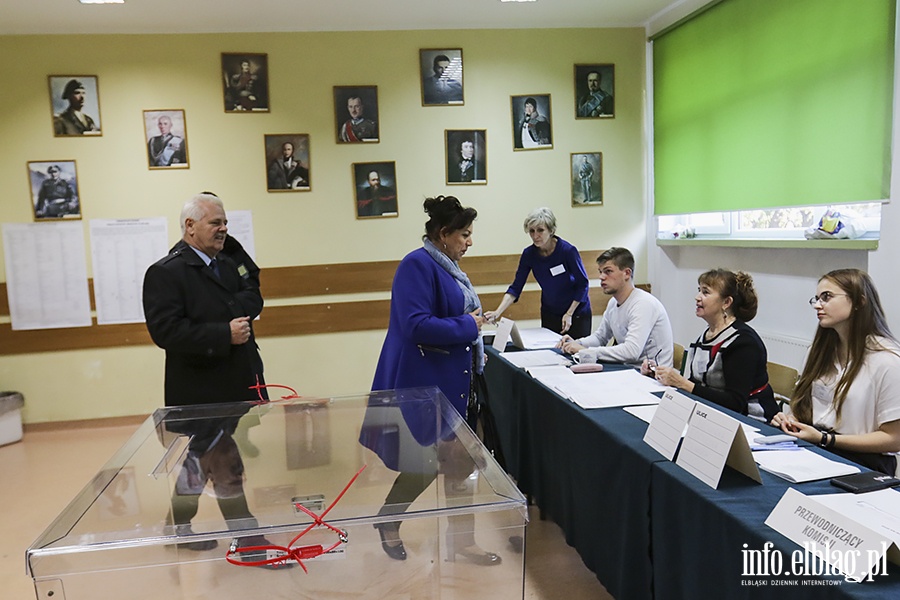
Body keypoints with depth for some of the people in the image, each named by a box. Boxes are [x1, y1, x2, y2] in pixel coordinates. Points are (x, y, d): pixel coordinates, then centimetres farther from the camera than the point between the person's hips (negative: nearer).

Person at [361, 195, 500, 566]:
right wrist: (467, 326, -17)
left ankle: (462, 540, 24)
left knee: (456, 463, 12)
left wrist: (473, 350, 9)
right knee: (425, 464, 3)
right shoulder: (418, 265, -17)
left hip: (451, 382, 9)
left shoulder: (447, 266, 11)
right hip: (423, 383, -9)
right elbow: (417, 325, -26)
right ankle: (387, 522, 29)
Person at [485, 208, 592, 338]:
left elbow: (582, 284, -13)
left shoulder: (568, 251, -21)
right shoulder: (529, 254, -11)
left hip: (577, 312, -3)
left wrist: (569, 314, -17)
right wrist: (498, 312, -22)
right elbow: (515, 288, -9)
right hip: (549, 313, 3)